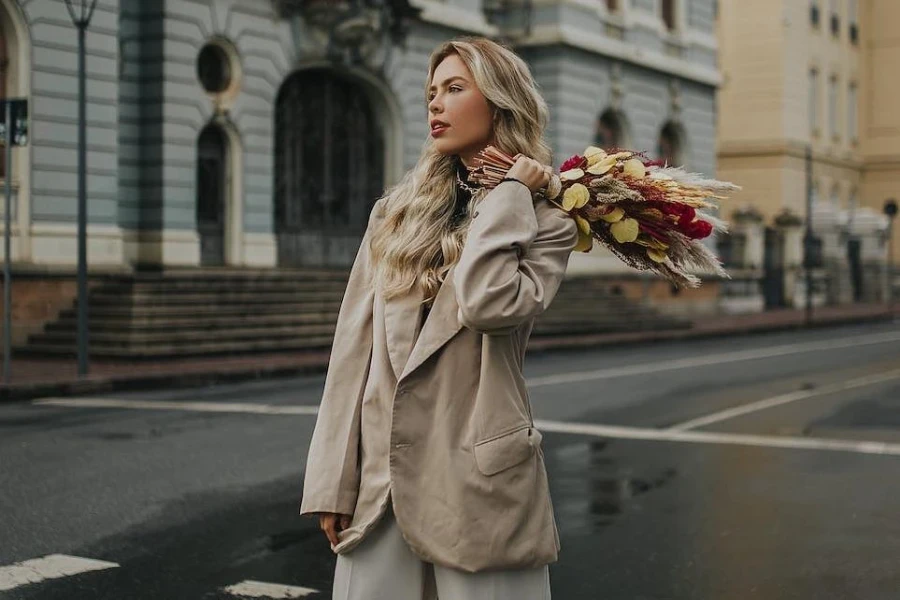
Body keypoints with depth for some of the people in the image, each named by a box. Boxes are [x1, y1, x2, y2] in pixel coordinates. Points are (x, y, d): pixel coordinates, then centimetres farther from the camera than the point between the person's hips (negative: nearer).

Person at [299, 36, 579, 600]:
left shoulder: (547, 222, 1)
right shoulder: (397, 210, 10)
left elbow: (487, 305, -21)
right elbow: (354, 344, 5)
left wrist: (509, 193, -9)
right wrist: (332, 479, 0)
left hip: (477, 481, -3)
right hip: (380, 476, 3)